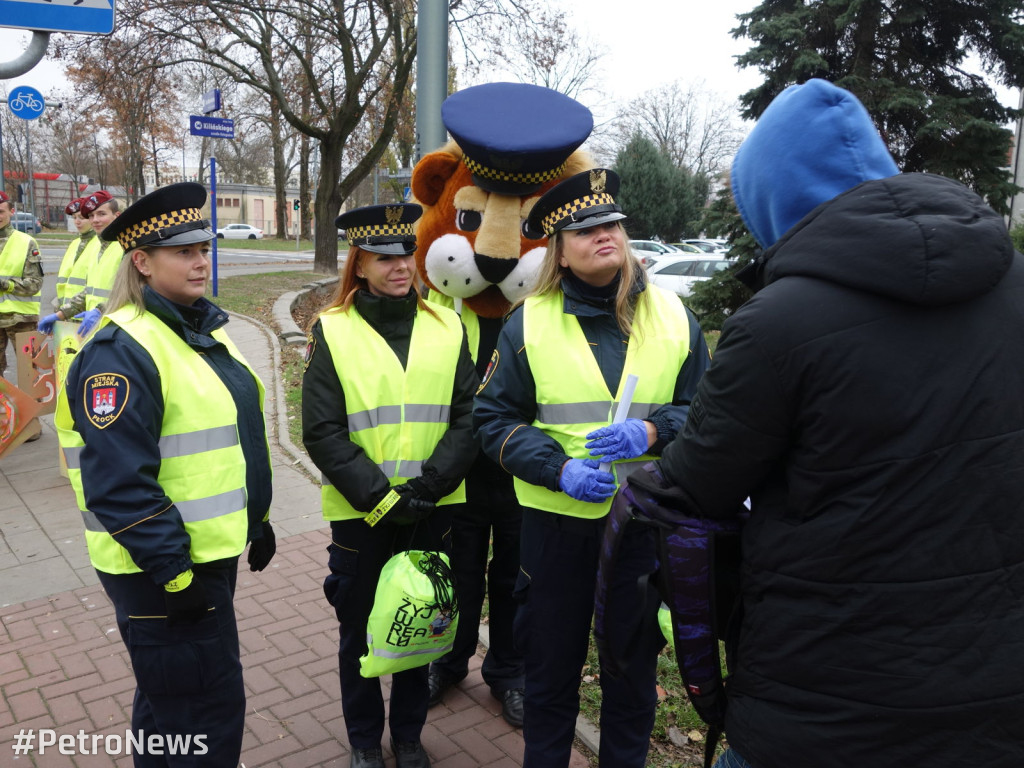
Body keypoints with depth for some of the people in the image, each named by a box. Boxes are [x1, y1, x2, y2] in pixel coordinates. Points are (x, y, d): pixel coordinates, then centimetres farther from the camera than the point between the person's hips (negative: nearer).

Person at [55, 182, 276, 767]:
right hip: (163, 567, -9)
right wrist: (171, 571, -21)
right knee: (207, 710, 2)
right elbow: (119, 483, -23)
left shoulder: (206, 327, 9)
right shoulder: (121, 349, -19)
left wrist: (258, 518, 18)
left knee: (169, 695, 25)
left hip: (213, 548, 9)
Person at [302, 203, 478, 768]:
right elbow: (322, 432, -9)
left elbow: (467, 416, -3)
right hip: (359, 511, -1)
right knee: (360, 629, 14)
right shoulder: (332, 331, -5)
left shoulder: (446, 327, 1)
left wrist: (429, 486, -14)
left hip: (432, 510, 2)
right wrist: (380, 497, -15)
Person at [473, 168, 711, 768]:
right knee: (552, 662, 16)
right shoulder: (529, 323, -3)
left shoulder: (673, 317, 1)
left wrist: (654, 432, -17)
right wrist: (559, 470, -17)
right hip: (557, 519, -1)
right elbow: (495, 418, -2)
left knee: (634, 660, 18)